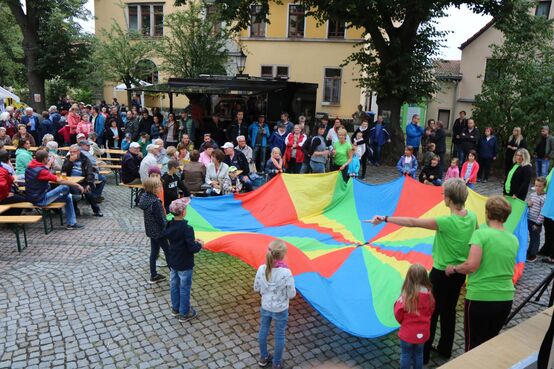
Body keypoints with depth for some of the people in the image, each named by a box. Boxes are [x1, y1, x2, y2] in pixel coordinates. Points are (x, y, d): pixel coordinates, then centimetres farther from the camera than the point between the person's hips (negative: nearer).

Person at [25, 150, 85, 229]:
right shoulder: (40, 171, -29)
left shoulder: (30, 166, 0)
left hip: (34, 197, 11)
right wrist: (77, 185, -23)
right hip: (40, 200, -11)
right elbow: (61, 181, -30)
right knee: (65, 187, -13)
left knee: (68, 197, 16)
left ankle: (71, 223, 20)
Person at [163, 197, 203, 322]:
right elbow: (192, 248, -26)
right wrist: (199, 245, -4)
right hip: (184, 264, -7)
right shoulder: (187, 228, -27)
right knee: (184, 288, 8)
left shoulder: (169, 225, -5)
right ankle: (184, 314, 22)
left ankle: (175, 309, 37)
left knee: (174, 285, 20)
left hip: (172, 261, 7)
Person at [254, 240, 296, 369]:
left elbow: (256, 288, -5)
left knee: (263, 331, 24)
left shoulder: (261, 269, -20)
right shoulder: (286, 273, -30)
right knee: (279, 336, 17)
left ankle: (263, 358, 45)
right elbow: (291, 295, -19)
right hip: (280, 310, -3)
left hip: (265, 307, 3)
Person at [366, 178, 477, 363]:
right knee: (449, 311, 21)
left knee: (430, 313, 8)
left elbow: (412, 222, -27)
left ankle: (423, 354, 20)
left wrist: (385, 219, -22)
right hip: (460, 272, 7)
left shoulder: (446, 222, -28)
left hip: (441, 274, -6)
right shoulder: (472, 217, -8)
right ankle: (445, 349, 37)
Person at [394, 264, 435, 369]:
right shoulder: (429, 295, -10)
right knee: (418, 355, 22)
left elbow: (398, 314, -17)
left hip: (407, 333, -4)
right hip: (422, 333, 4)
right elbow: (431, 311, 5)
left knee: (406, 355, 14)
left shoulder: (406, 296, -24)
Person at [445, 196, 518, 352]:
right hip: (506, 299, 6)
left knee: (473, 346, 10)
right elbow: (506, 267, 15)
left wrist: (454, 268, -5)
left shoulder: (481, 234, -14)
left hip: (480, 298, -5)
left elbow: (472, 265, -23)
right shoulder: (514, 240, 4)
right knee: (490, 343, 23)